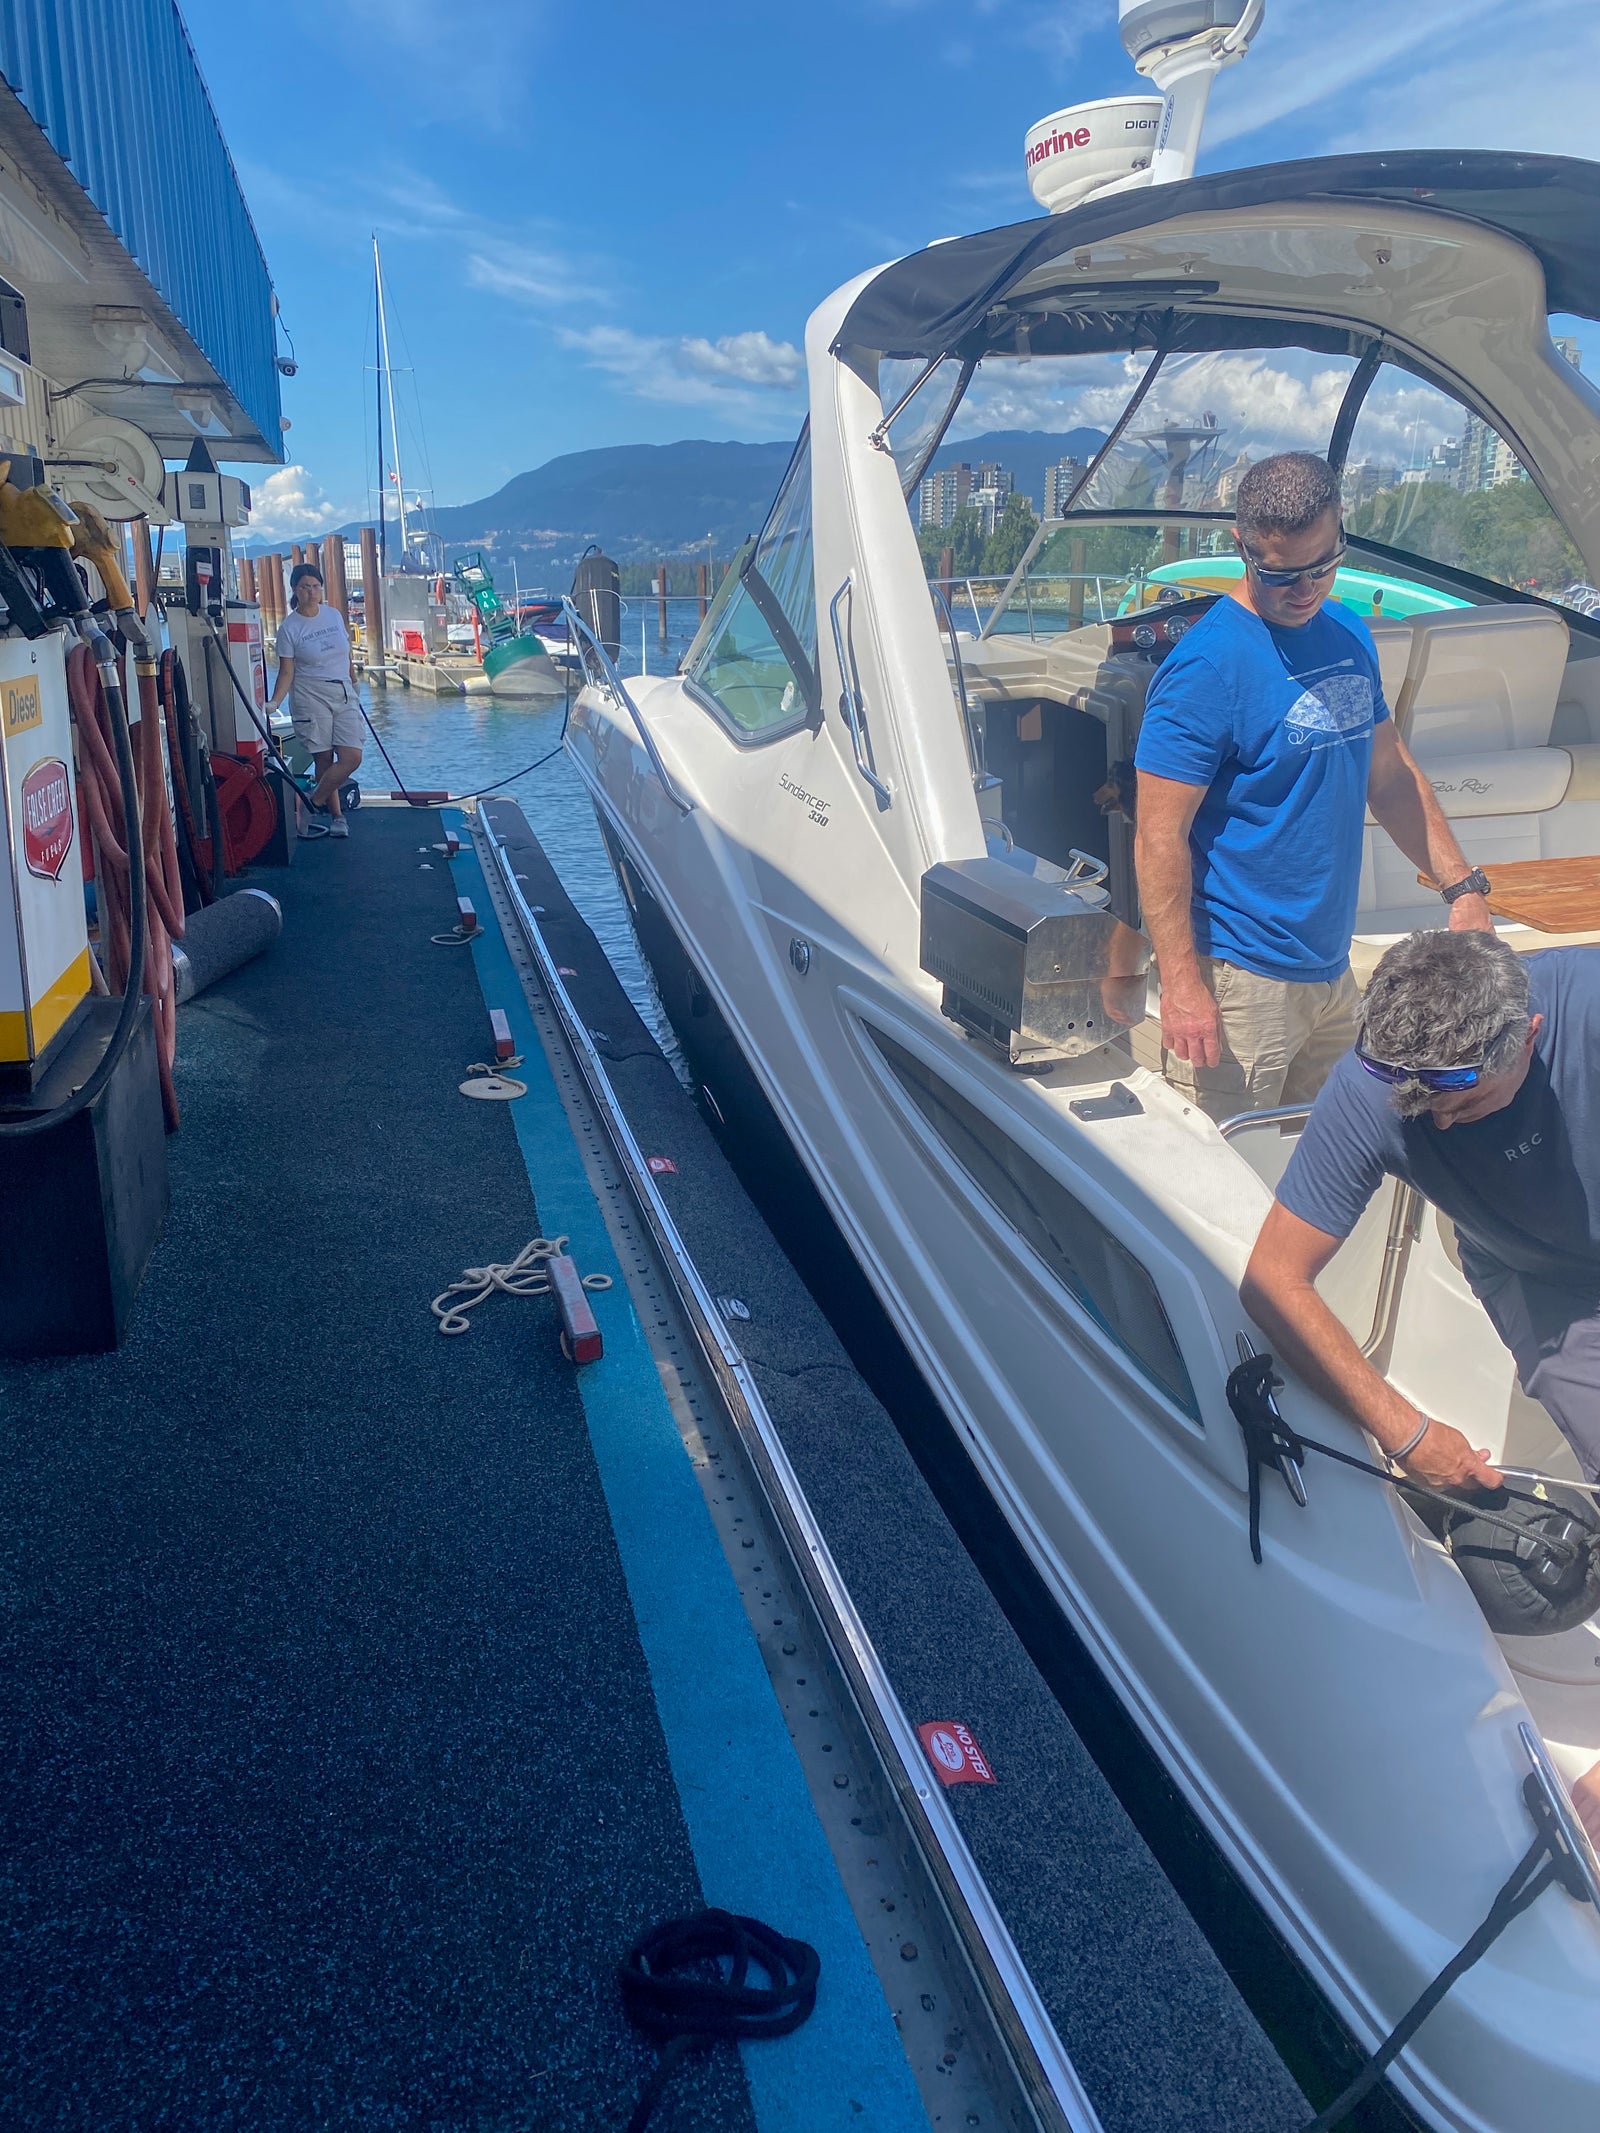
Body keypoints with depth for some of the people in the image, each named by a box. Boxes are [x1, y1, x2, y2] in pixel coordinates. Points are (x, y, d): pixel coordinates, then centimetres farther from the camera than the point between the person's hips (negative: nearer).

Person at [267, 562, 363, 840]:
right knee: (324, 761, -4)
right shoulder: (288, 627, -5)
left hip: (344, 695, 4)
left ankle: (314, 803, 7)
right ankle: (337, 815, 11)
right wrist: (274, 703, -18)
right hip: (311, 696, -4)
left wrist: (354, 683, 26)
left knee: (352, 757, -8)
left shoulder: (334, 615, 8)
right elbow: (286, 672, -6)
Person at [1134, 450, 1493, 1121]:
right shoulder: (1208, 665, -16)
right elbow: (1160, 838, -18)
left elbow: (1390, 775, 19)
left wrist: (1463, 887, 13)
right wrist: (1182, 984, -21)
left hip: (1334, 968, 8)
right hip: (1241, 982, -7)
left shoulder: (1350, 636, 9)